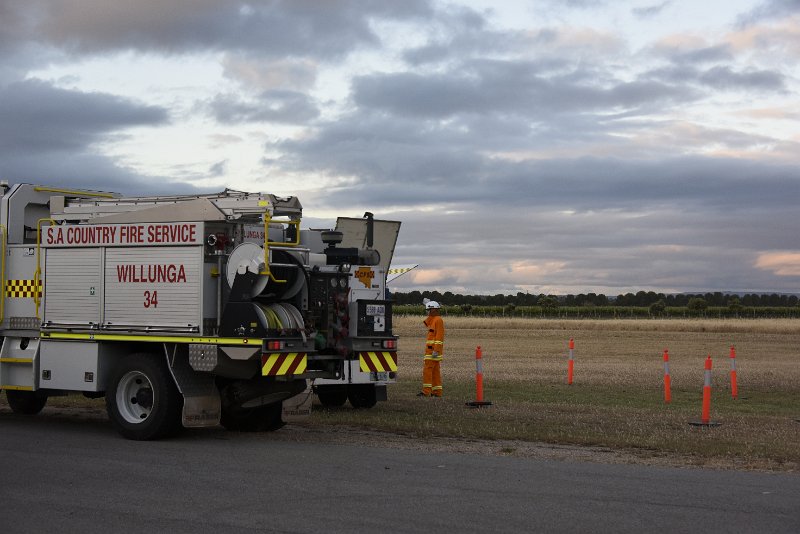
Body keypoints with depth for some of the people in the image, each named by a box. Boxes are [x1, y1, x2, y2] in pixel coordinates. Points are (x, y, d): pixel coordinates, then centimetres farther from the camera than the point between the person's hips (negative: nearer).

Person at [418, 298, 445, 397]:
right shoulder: (434, 319, 18)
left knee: (427, 369, -11)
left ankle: (426, 391, -14)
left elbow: (439, 336, -19)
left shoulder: (438, 320, -13)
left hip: (433, 349, -10)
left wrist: (436, 350, -24)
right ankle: (437, 392, 8)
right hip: (433, 349, 10)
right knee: (435, 371, 8)